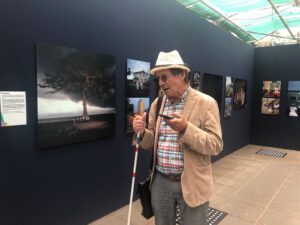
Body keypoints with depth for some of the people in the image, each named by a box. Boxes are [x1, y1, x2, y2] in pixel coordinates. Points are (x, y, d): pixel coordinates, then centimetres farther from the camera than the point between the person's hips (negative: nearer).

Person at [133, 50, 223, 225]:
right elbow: (151, 142, 9)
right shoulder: (157, 104, 4)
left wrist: (186, 128, -29)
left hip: (192, 184, -4)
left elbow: (216, 145, -15)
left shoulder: (206, 103, -11)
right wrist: (142, 132, -14)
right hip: (160, 182, 4)